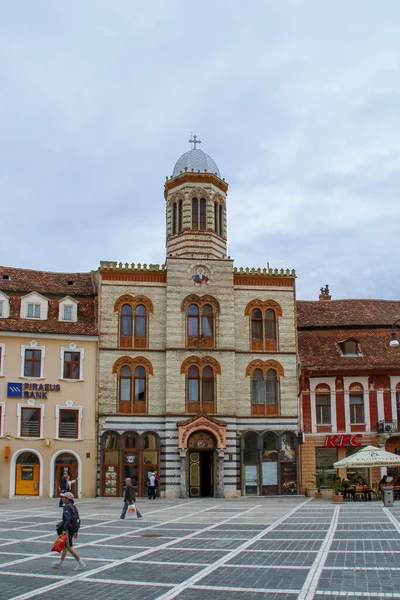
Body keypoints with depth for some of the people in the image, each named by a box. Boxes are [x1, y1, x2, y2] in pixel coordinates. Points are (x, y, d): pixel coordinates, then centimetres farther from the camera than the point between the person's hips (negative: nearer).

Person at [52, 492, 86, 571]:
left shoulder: (67, 507, -15)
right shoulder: (73, 507, 13)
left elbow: (68, 519, -27)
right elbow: (77, 519, 15)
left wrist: (64, 530, -28)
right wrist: (76, 531, 19)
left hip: (68, 529, -10)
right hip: (73, 529, 10)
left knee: (69, 547, -5)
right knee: (64, 546, 19)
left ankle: (81, 563, -7)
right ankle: (60, 563, 29)